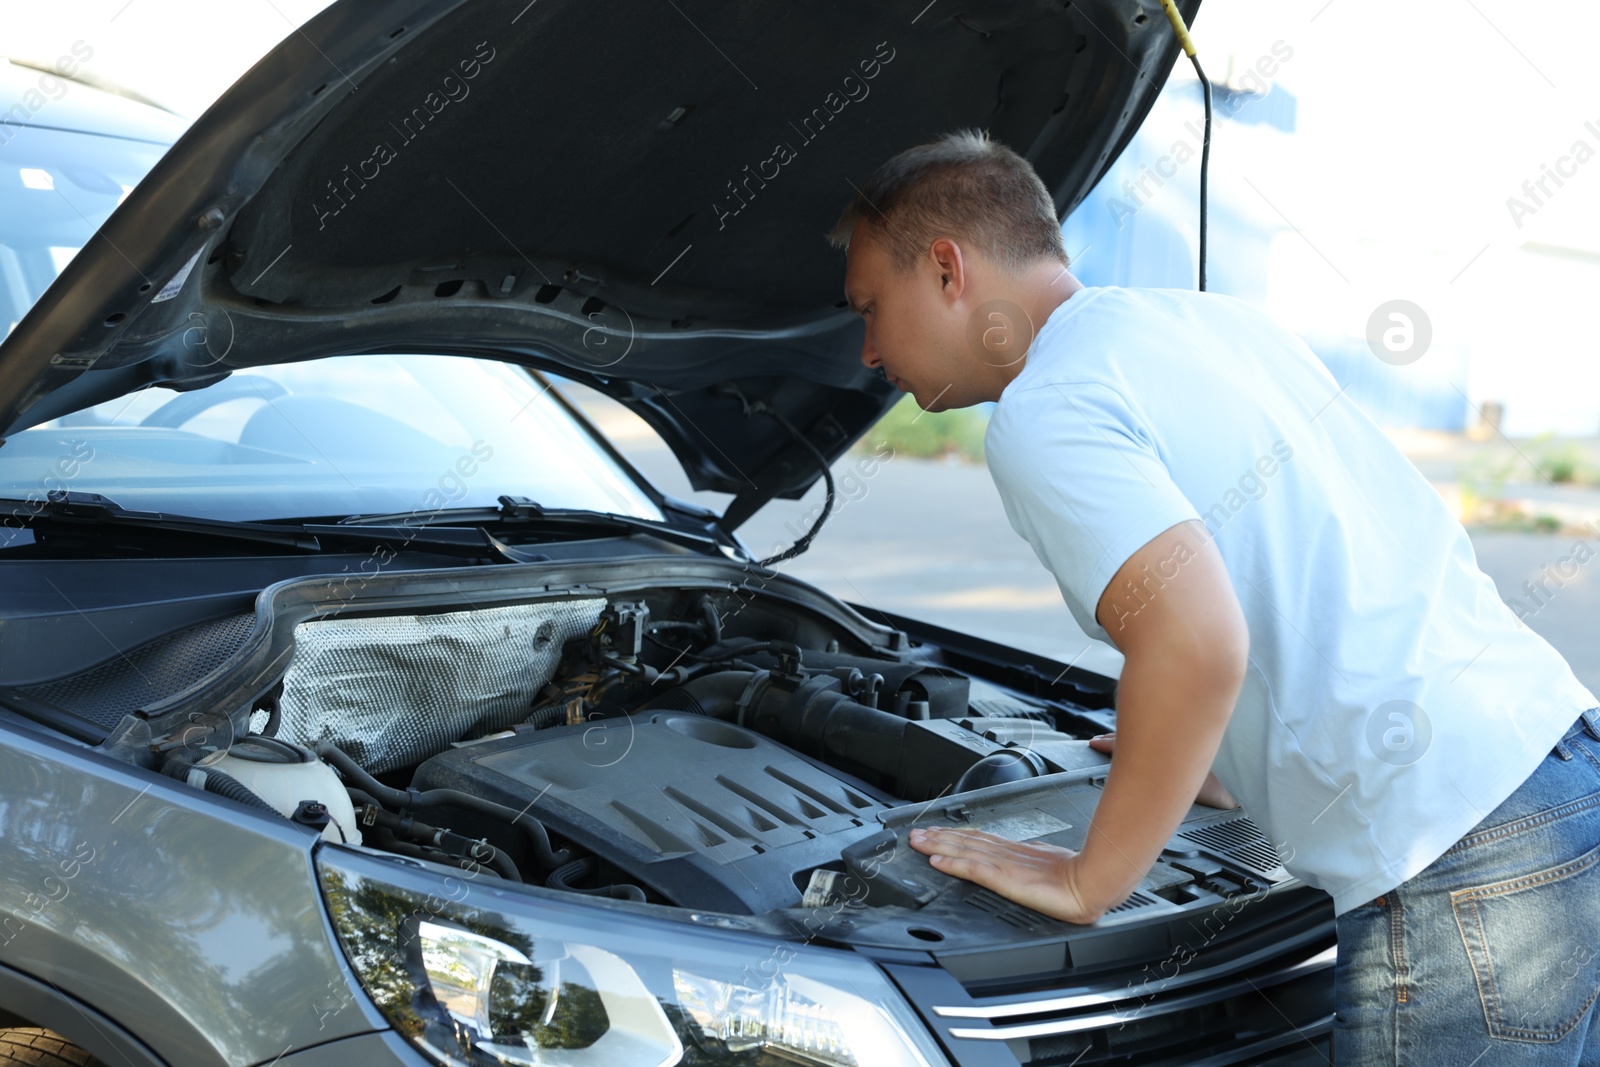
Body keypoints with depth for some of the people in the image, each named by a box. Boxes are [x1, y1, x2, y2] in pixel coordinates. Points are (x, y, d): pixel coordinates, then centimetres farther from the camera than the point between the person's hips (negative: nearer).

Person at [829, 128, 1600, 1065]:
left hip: (1460, 879, -9)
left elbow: (1199, 644, -25)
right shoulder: (1225, 320, 17)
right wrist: (1239, 766, 28)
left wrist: (1088, 883, -12)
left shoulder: (1043, 410, -10)